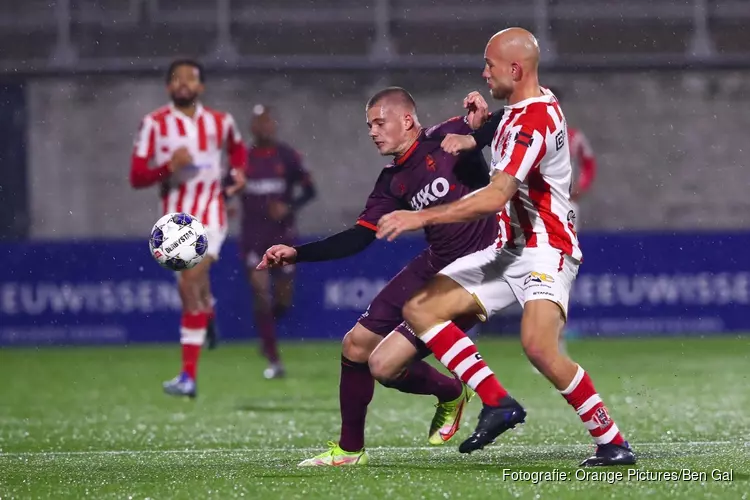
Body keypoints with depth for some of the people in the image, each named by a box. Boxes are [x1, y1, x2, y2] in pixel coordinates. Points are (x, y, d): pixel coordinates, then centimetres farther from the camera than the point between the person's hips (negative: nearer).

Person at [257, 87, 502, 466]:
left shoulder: (449, 138, -10)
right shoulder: (393, 182, 11)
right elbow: (358, 237, 13)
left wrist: (481, 125, -41)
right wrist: (296, 254, 5)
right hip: (432, 266, 8)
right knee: (355, 346, 4)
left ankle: (450, 393, 19)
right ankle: (349, 449, 23)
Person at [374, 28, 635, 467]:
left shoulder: (535, 120, -20)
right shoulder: (521, 110, 12)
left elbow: (495, 197, -29)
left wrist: (421, 217, -29)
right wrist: (473, 139, 16)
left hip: (545, 252, -10)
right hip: (509, 250, 10)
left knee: (539, 345, -31)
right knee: (419, 309, 0)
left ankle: (614, 443, -19)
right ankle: (498, 403, -5)